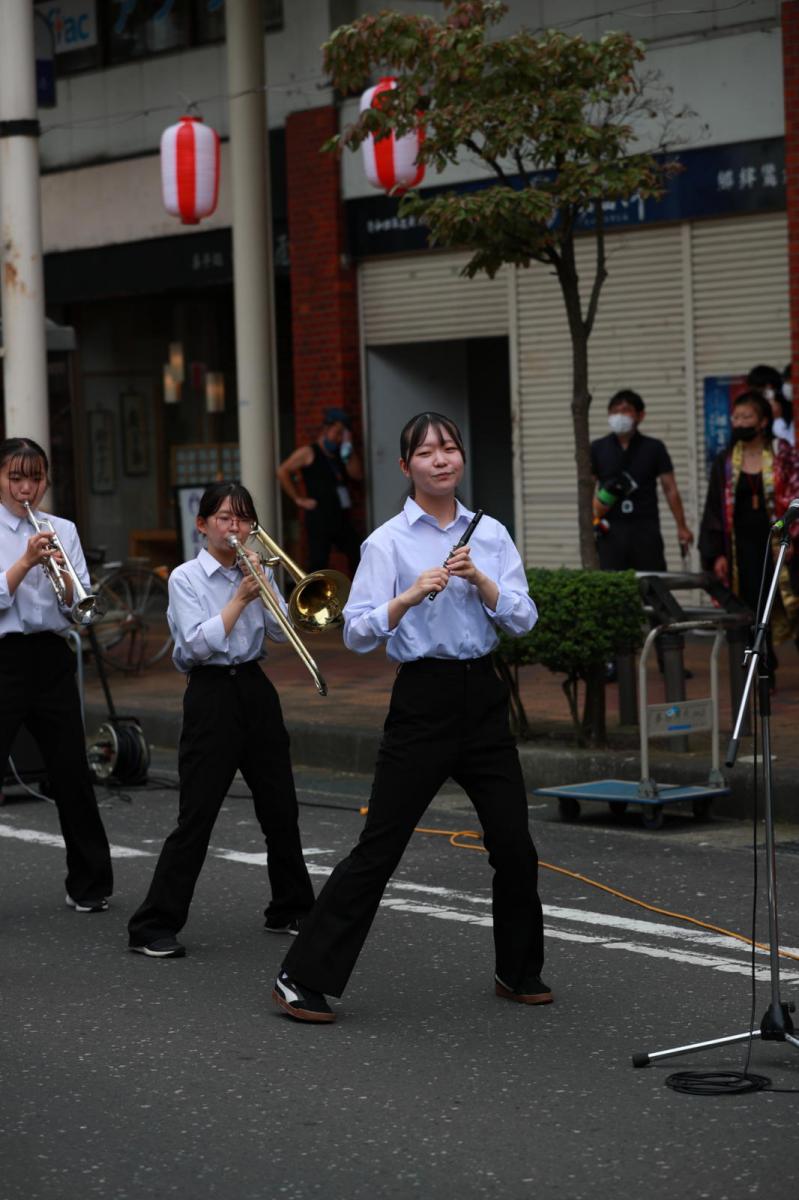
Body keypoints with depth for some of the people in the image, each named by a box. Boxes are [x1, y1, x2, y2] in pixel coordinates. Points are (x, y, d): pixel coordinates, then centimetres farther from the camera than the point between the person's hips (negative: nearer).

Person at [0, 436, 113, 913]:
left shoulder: (63, 530, 8)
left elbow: (78, 607, 1)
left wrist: (62, 573, -17)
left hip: (51, 658, 3)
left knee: (72, 772, 8)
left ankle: (90, 883, 21)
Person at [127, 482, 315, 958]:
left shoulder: (255, 572, 8)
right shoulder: (186, 578, -5)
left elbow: (282, 632, -1)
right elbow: (198, 644, -16)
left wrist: (264, 584, -11)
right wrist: (240, 598, -16)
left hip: (256, 691, 5)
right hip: (212, 693, -5)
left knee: (281, 809, 10)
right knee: (197, 816, -8)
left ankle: (291, 909, 26)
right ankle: (155, 927, -3)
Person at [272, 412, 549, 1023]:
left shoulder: (490, 534, 8)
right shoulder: (389, 542, -4)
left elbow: (523, 618, 1)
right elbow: (357, 634, -12)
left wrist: (479, 579, -15)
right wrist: (412, 595, -26)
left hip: (482, 694, 4)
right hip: (424, 698, -4)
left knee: (515, 845, 6)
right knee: (379, 847, -4)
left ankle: (520, 972, 26)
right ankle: (304, 978, 3)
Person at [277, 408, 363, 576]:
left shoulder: (340, 454, 18)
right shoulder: (309, 453, 0)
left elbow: (357, 474, 5)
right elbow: (283, 471, -8)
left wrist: (348, 448, 0)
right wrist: (299, 499, -9)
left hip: (342, 518, 6)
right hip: (320, 519, -6)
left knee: (358, 558, 4)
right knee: (318, 562, -7)